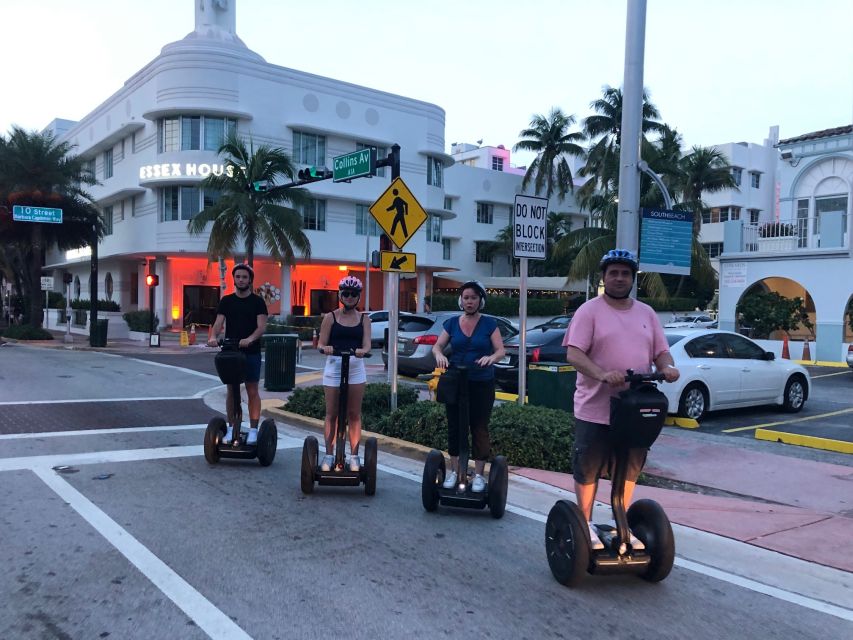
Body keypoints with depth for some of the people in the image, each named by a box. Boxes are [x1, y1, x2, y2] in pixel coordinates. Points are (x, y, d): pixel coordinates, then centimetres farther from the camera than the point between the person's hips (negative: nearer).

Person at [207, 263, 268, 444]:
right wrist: (213, 337, -25)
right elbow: (219, 322, -3)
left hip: (251, 353, -2)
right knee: (231, 391, 7)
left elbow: (262, 325, -10)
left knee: (252, 391, 0)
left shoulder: (257, 301, 1)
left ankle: (253, 430, 4)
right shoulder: (226, 301, 8)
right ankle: (231, 429, 15)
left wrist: (250, 339, -30)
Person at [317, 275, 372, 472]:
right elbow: (321, 344, 1)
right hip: (333, 367, -1)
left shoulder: (364, 319, 8)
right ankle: (329, 455, 11)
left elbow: (367, 344, -3)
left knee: (354, 414, 4)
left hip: (356, 368, 1)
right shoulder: (330, 317, 4)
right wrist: (325, 348, -22)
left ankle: (354, 456, 11)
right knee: (331, 414, 3)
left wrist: (362, 350, -26)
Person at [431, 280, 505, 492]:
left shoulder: (489, 323, -1)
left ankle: (478, 475, 12)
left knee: (479, 429, 2)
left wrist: (491, 357, -29)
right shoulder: (452, 323, 6)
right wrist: (439, 354, -20)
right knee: (454, 427, 7)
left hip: (482, 385, -2)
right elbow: (437, 345, 4)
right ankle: (454, 471, 19)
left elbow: (500, 350, -7)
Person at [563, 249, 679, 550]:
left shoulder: (647, 313, 13)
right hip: (595, 409, -5)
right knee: (588, 469, 5)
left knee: (630, 469, 15)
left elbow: (661, 352, 13)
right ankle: (585, 524, 22)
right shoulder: (589, 311, -5)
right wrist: (602, 374, -31)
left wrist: (667, 367, -11)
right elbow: (573, 354, -14)